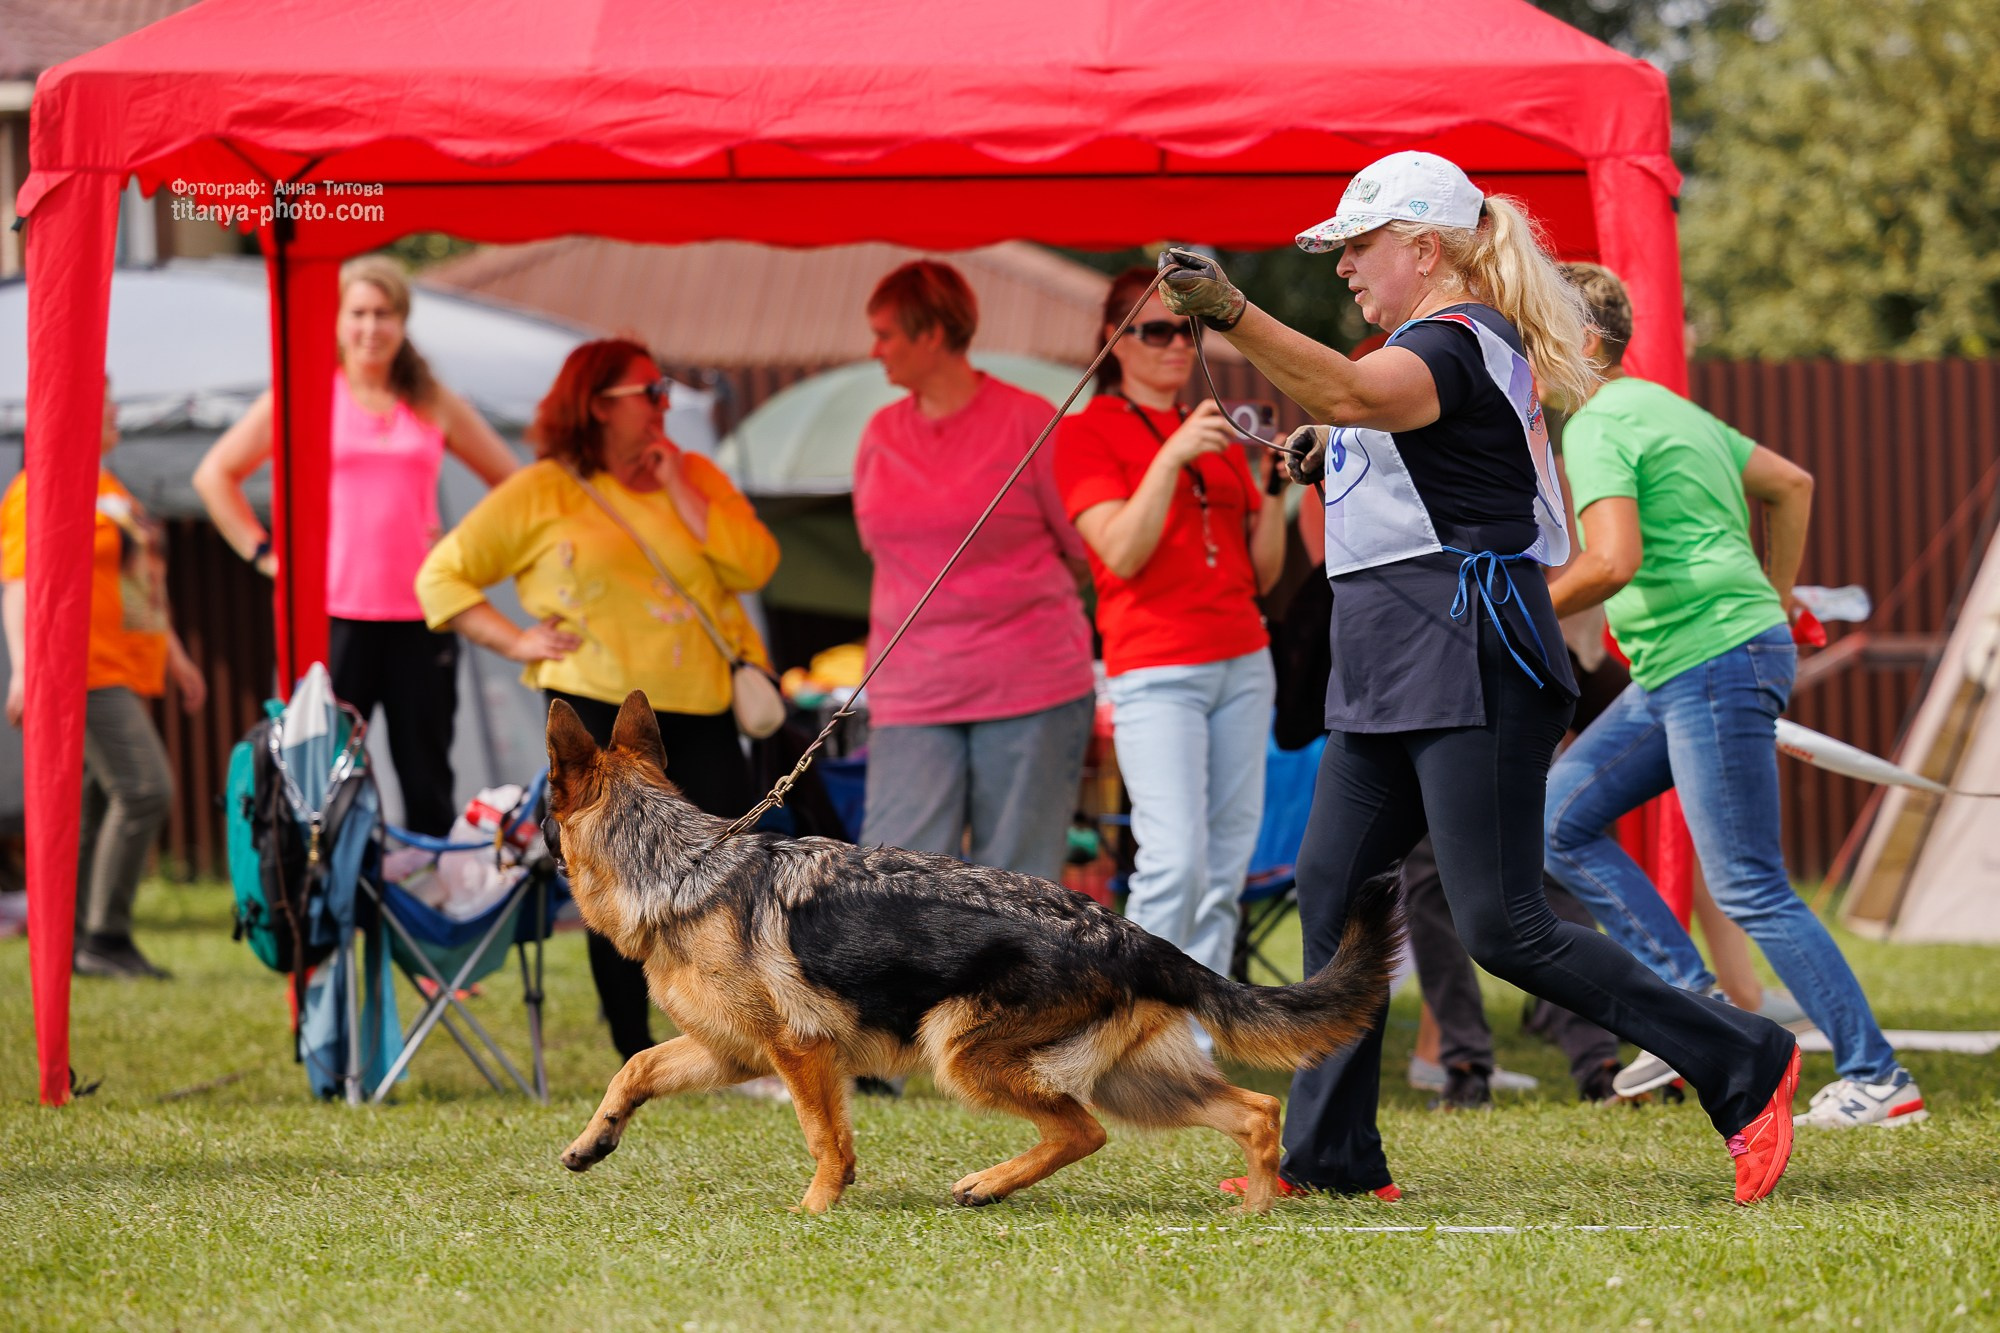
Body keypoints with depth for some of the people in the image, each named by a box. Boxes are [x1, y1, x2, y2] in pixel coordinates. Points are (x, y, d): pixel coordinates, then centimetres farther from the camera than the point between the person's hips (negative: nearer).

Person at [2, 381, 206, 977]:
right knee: (144, 788, -18)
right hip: (83, 674, -10)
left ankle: (70, 945, 10)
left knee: (101, 813, 8)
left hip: (122, 672, 10)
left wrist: (175, 656, 29)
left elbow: (143, 579, 29)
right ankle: (106, 938, -15)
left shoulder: (107, 488, 21)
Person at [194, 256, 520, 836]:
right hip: (331, 615, -2)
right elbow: (215, 474, 9)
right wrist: (263, 553, 2)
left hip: (419, 618, 2)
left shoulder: (434, 405, 12)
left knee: (427, 783, 5)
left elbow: (512, 482, 22)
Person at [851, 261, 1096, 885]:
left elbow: (1084, 543, 2)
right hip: (912, 694, 4)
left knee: (1016, 880, 0)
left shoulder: (1028, 420, -4)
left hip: (1030, 689, -3)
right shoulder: (881, 433, 10)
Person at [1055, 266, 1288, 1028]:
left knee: (1227, 864, 1)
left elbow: (1263, 572, 15)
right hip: (1155, 670, -6)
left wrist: (1273, 487, 0)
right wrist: (1172, 455, -19)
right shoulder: (1088, 433, 1)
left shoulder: (1218, 435, 18)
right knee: (1175, 857, -18)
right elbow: (1123, 552, -13)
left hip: (1243, 664, 6)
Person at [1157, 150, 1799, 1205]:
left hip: (1469, 664, -11)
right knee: (1332, 890, 6)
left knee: (1501, 927, -12)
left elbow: (1351, 392, -36)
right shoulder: (1447, 341, 19)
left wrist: (1232, 315, -48)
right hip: (1390, 676, 11)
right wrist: (1332, 457, 17)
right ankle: (1327, 1156, 9)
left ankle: (1741, 1064, -5)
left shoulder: (1457, 342, -14)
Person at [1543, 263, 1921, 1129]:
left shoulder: (1598, 427, -12)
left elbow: (1613, 563, -25)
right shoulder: (1665, 408, 19)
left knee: (1751, 892, -7)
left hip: (1712, 665, -10)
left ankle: (1876, 1080, -4)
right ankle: (1693, 1000, 6)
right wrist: (1773, 607, 28)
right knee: (1560, 820, 10)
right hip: (1681, 673, 10)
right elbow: (1792, 485, 26)